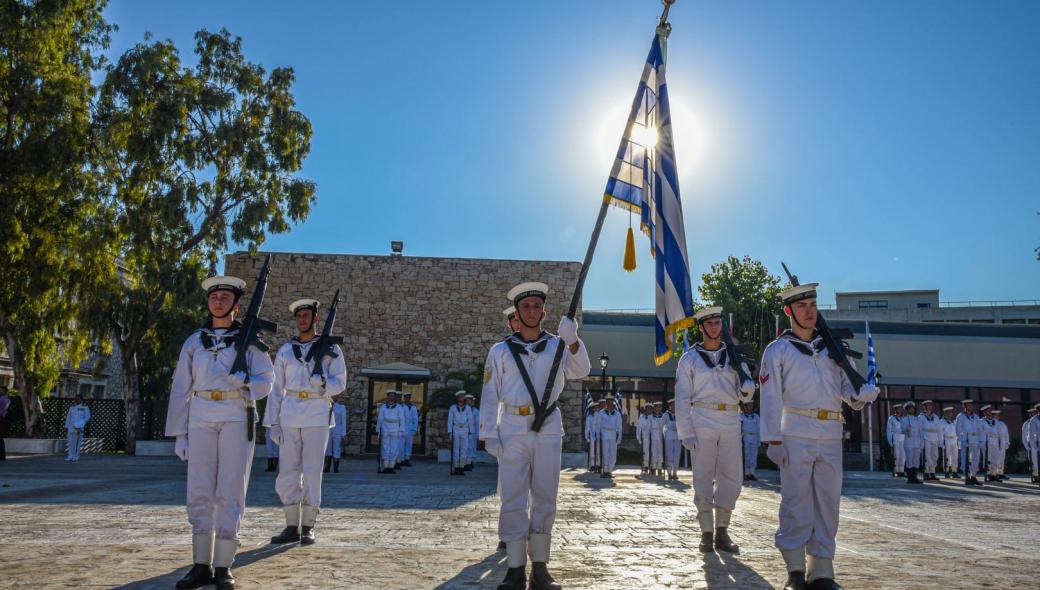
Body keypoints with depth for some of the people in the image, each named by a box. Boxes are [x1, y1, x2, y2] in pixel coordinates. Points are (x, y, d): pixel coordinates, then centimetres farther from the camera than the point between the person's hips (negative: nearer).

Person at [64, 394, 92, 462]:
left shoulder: (85, 407, 0)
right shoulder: (72, 407, 12)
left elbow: (87, 417, -4)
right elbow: (68, 417, 12)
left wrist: (83, 423, -19)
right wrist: (66, 427, 8)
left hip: (79, 427, -4)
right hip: (71, 427, 4)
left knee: (77, 442, -7)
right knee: (70, 441, 2)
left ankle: (76, 457, -4)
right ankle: (70, 457, 6)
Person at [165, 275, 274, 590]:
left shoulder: (249, 339, 6)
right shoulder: (194, 341, 11)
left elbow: (266, 382, 1)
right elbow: (181, 389, 8)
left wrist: (244, 381, -22)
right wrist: (179, 433, 3)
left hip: (237, 418, -2)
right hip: (201, 418, 2)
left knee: (230, 491, -4)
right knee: (200, 492, 0)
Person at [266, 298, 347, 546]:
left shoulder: (330, 349, 5)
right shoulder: (285, 351, 11)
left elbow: (340, 384, 2)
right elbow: (277, 388, 11)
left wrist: (323, 383, -20)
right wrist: (273, 422, 4)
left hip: (317, 416, -3)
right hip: (290, 415, 3)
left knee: (312, 471, -2)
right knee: (287, 471, 2)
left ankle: (308, 527, 7)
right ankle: (292, 526, 11)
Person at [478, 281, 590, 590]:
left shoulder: (557, 346, 7)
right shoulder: (500, 351, 5)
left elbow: (581, 371, -9)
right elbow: (490, 395, 4)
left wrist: (572, 341, -27)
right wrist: (488, 433, -3)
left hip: (548, 429, 1)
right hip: (512, 430, -1)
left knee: (545, 498, 5)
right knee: (513, 499, 0)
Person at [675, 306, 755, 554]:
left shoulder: (733, 356, 13)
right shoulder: (689, 358, 4)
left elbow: (744, 394, 14)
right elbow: (682, 398, 1)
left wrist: (747, 389, -11)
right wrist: (686, 433, -7)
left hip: (731, 422, 3)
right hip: (702, 422, -3)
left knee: (730, 477, 1)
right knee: (703, 477, -2)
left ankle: (722, 532, 12)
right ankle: (706, 533, 7)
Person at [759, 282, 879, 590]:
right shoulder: (777, 350, 3)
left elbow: (847, 387, 14)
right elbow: (771, 398, -3)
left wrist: (860, 394, -10)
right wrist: (773, 440, -9)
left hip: (831, 436, 4)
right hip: (796, 435, -4)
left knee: (828, 501, 5)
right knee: (797, 500, -4)